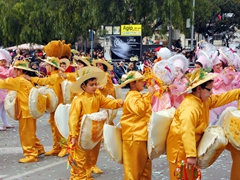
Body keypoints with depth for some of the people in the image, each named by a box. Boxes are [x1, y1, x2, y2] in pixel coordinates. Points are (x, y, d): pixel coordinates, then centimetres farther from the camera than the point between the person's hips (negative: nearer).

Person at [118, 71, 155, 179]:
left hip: (142, 136, 10)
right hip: (134, 137, -10)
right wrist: (148, 95, -29)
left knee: (146, 164, 13)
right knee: (134, 167, -2)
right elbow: (139, 109, -33)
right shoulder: (131, 97, -14)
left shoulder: (139, 96, 17)